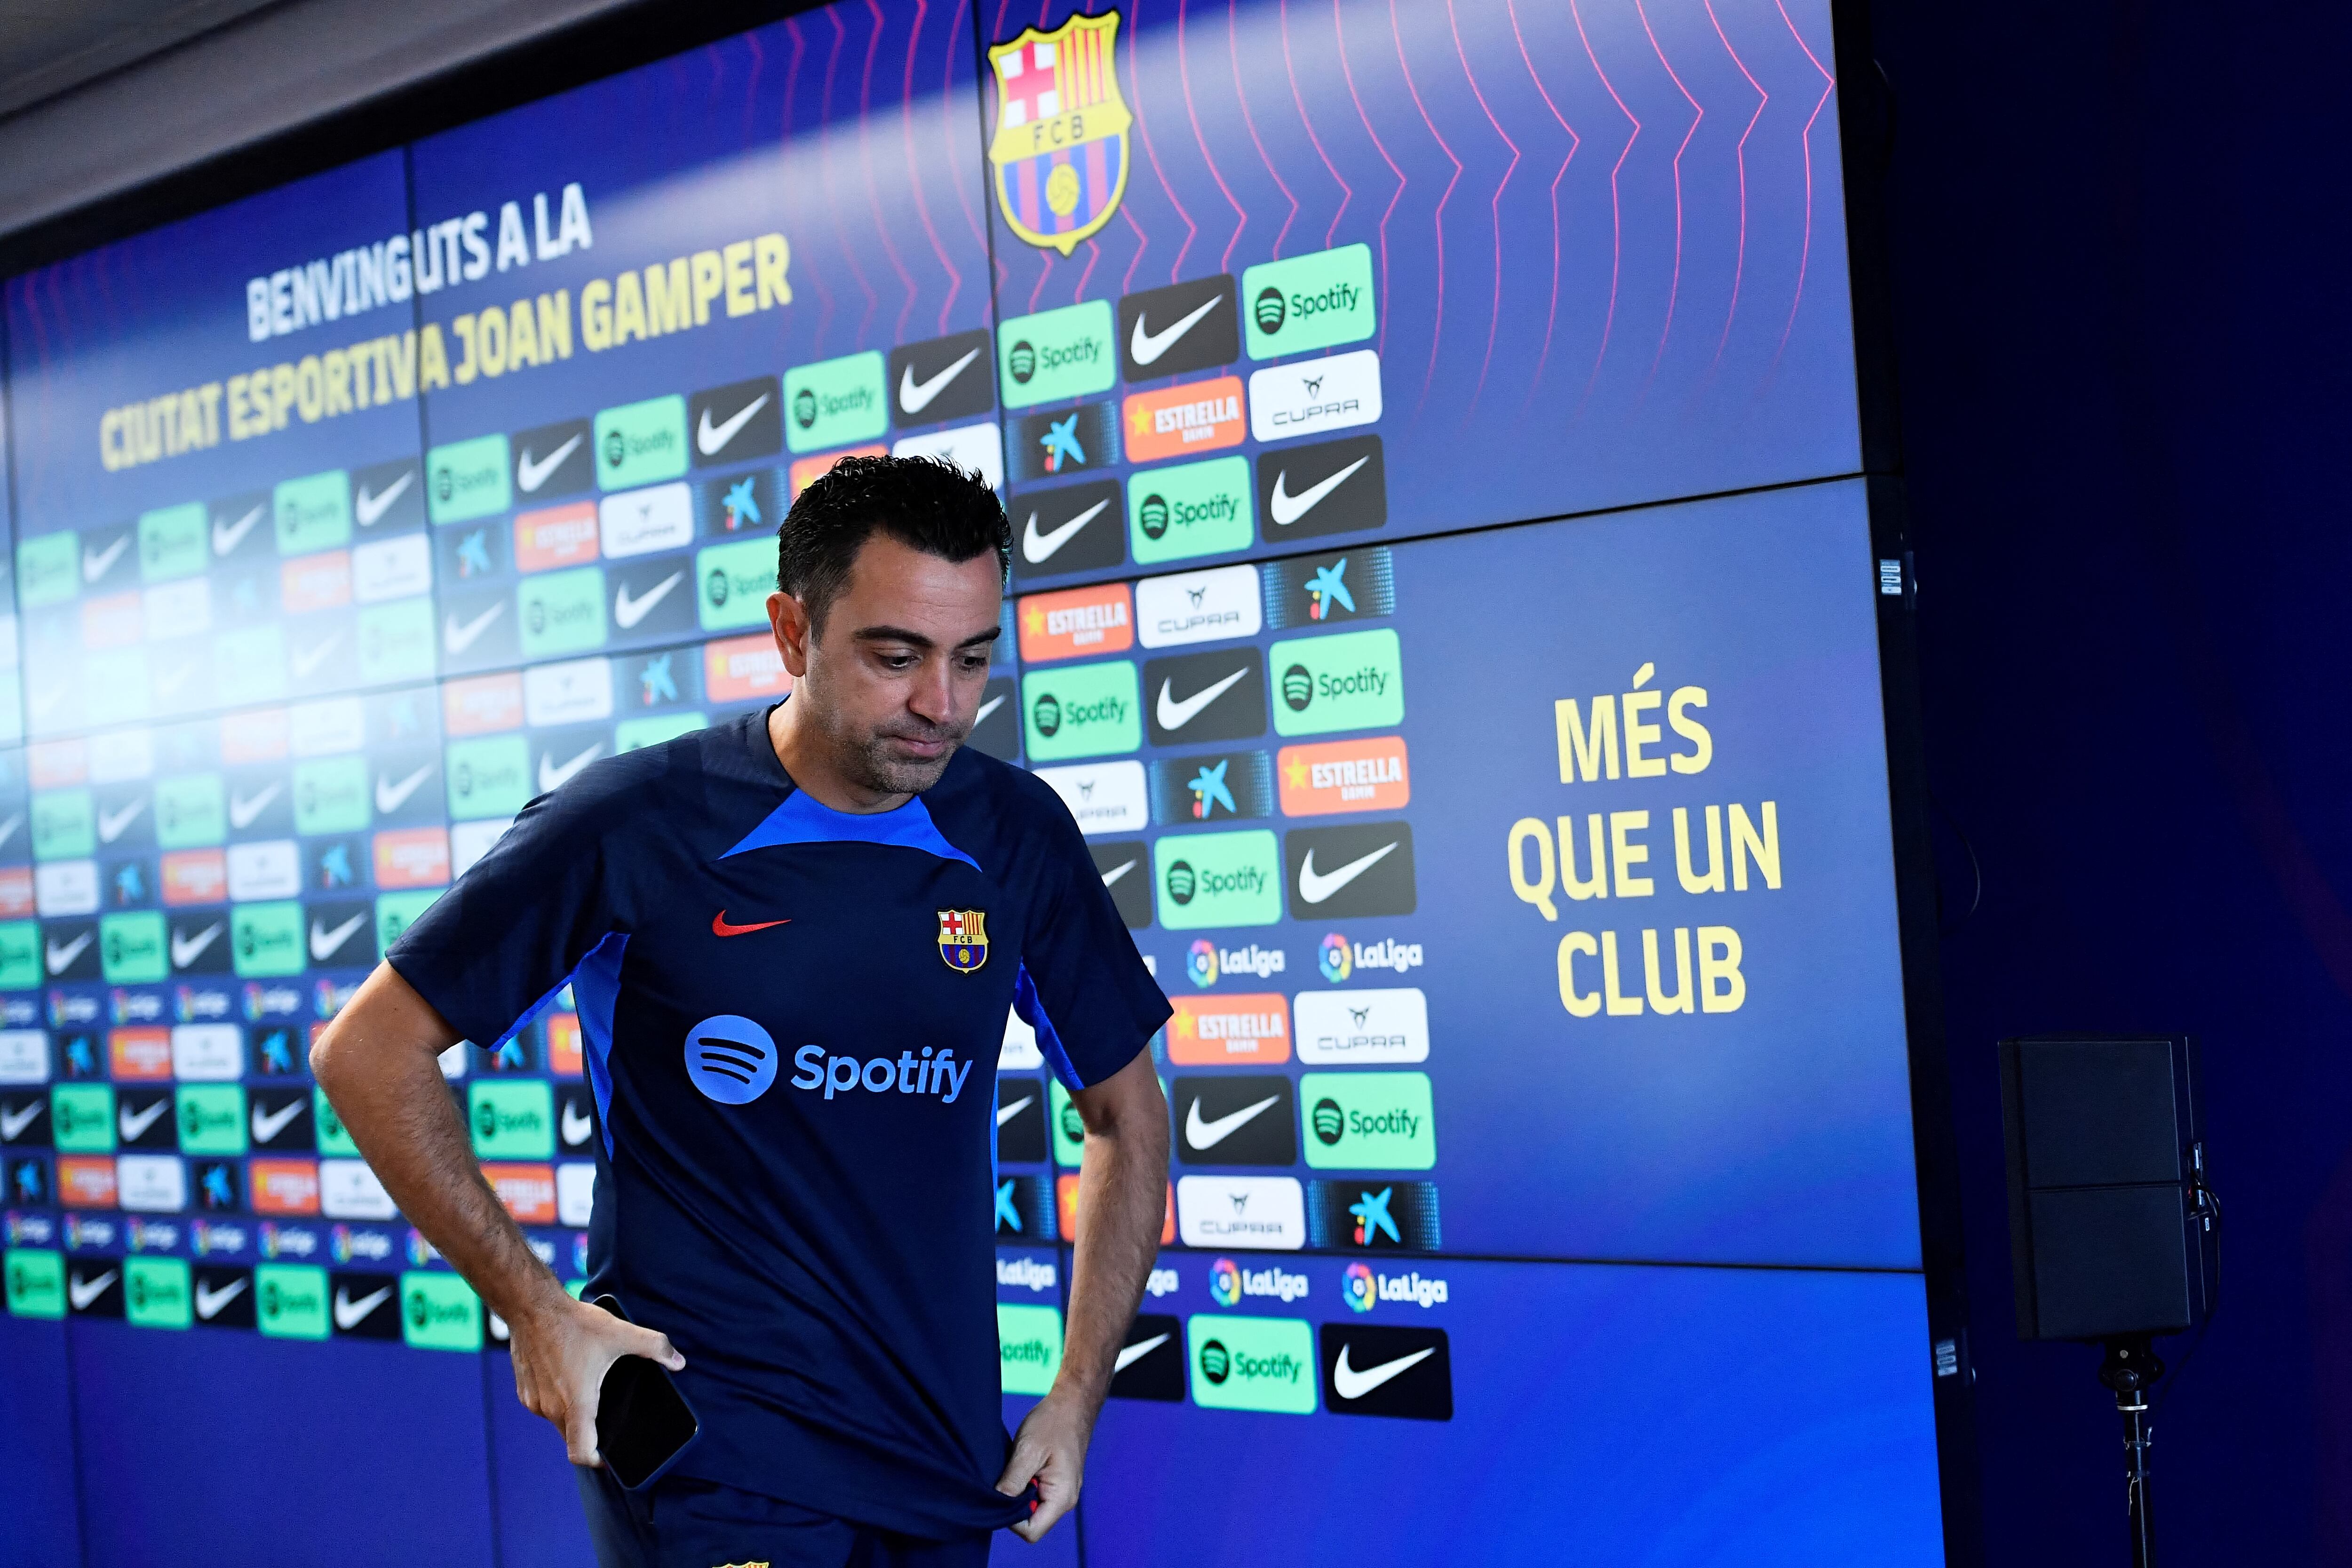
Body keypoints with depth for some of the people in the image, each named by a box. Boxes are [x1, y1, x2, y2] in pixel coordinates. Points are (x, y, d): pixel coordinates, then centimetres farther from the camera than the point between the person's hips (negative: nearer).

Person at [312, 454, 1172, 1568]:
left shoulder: (1017, 836, 1)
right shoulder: (633, 825, -10)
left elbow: (1126, 1109, 12)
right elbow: (368, 1053, -4)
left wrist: (1078, 1395, 6)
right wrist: (536, 1310, -9)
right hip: (711, 1469, -4)